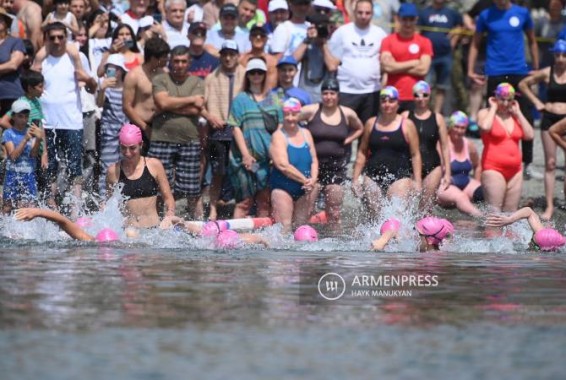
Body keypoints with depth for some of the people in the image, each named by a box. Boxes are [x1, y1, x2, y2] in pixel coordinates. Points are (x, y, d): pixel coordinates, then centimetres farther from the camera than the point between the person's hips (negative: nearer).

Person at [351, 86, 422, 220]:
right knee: (374, 216, 1)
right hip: (373, 177, 3)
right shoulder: (371, 124, 12)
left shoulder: (407, 125, 5)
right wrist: (355, 178, 10)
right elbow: (362, 153, 16)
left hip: (399, 176, -3)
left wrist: (417, 181, -5)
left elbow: (415, 155, 4)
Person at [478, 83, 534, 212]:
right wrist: (493, 108, -7)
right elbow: (485, 127, -22)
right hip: (493, 170, -5)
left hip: (515, 171, 6)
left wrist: (518, 112, 4)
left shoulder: (515, 115, 15)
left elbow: (529, 135, 3)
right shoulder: (486, 113, 1)